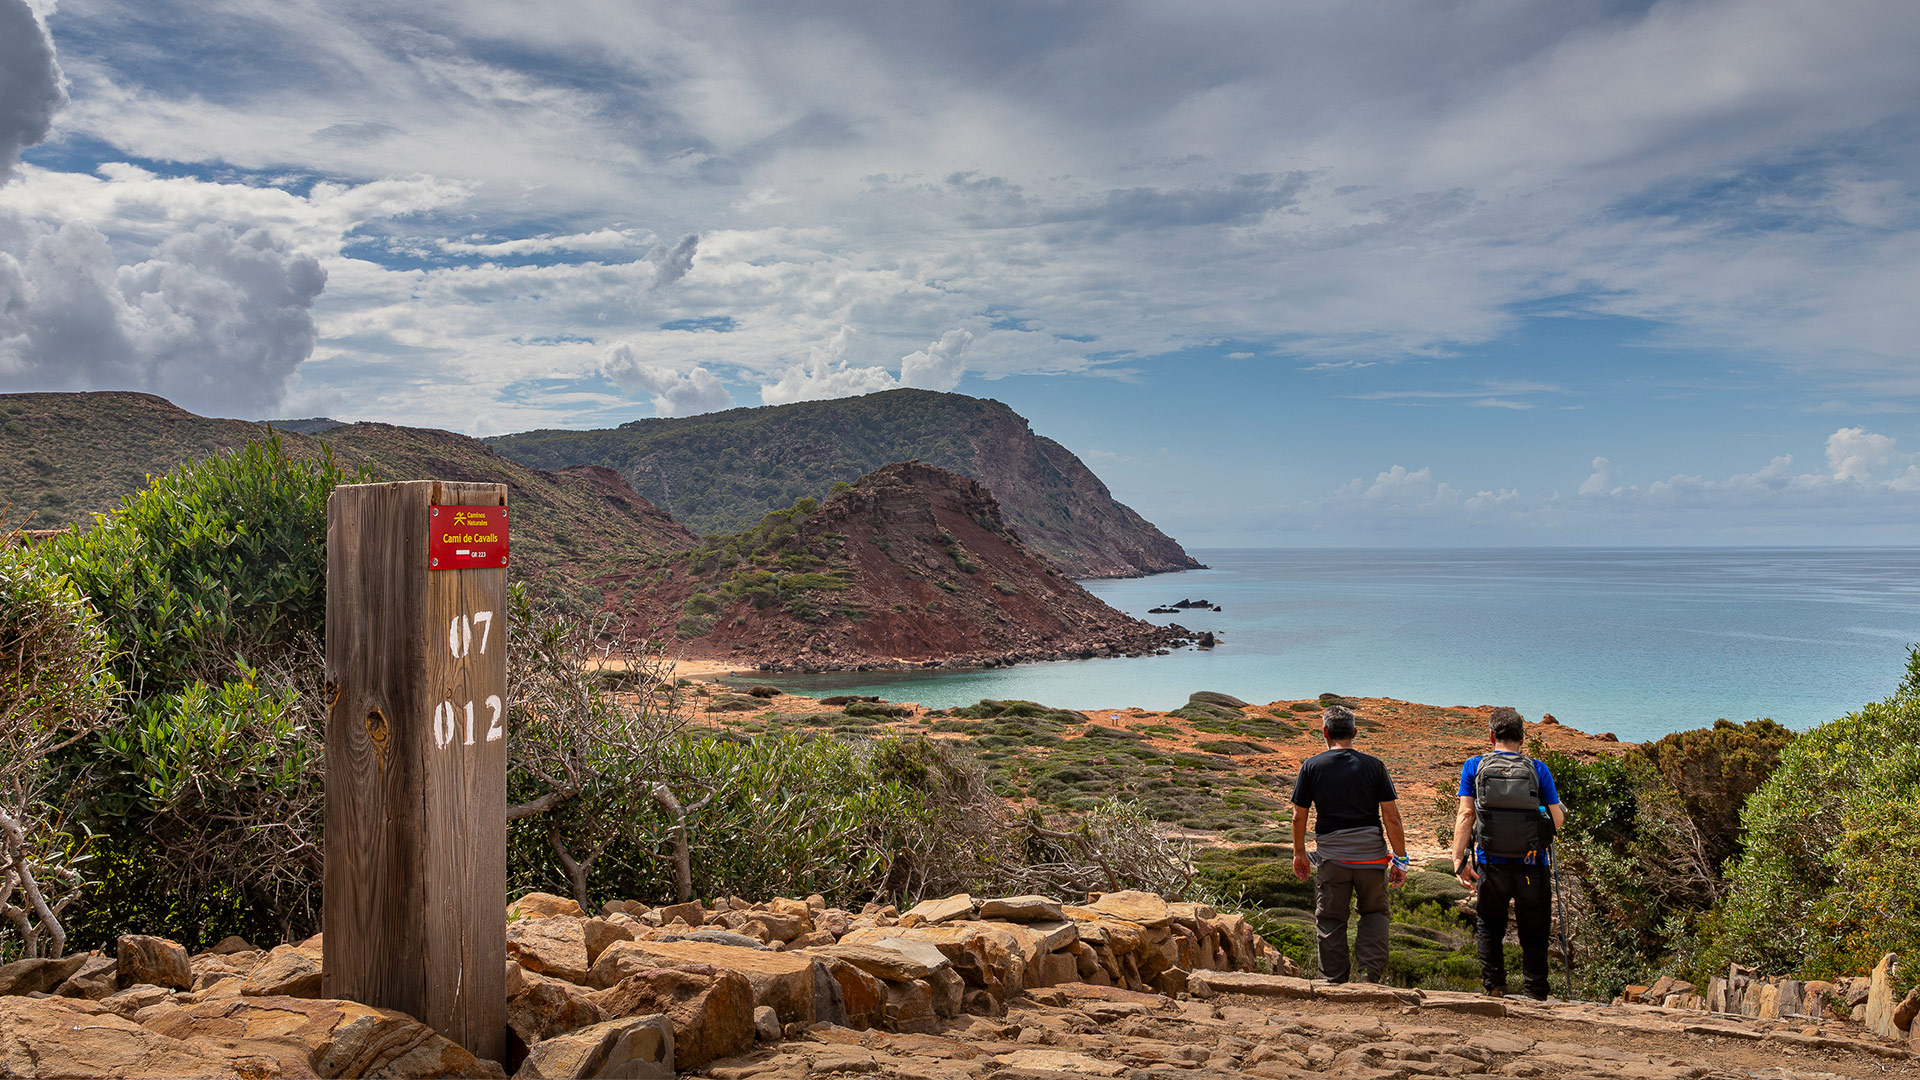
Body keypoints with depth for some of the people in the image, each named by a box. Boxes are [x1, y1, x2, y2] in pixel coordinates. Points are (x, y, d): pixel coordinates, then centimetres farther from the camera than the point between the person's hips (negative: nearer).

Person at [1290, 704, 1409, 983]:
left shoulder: (1311, 767, -2)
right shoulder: (1374, 766, -2)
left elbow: (1299, 817, 2)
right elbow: (1391, 817, -4)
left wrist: (1299, 853, 16)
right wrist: (1400, 859, 3)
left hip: (1332, 856, -1)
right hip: (1371, 855, 1)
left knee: (1330, 921, 11)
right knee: (1374, 913, 19)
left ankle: (1335, 982, 12)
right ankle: (1371, 974, 6)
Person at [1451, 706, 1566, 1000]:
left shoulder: (1474, 766, 1)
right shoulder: (1538, 769, 0)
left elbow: (1466, 815, -6)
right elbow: (1558, 820, -1)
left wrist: (1458, 858, -6)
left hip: (1491, 864, 1)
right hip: (1533, 866, 0)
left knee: (1490, 927, 18)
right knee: (1534, 935, 10)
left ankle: (1494, 987, 13)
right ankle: (1536, 996, 8)